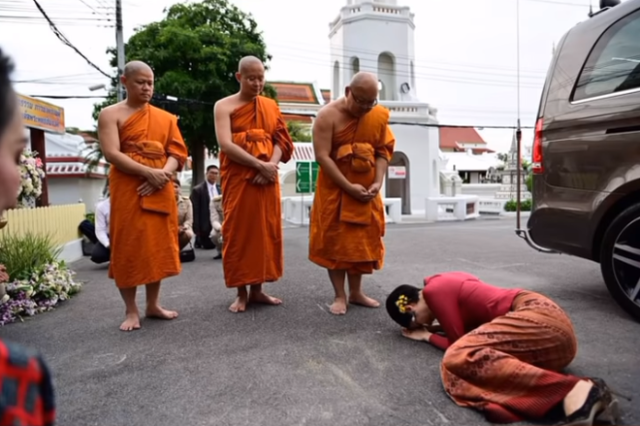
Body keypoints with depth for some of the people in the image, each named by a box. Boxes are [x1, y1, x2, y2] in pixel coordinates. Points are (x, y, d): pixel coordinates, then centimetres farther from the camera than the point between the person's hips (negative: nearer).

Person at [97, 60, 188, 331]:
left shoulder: (166, 118, 15)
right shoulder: (111, 114, 3)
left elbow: (177, 153, 7)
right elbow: (111, 154, -10)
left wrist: (163, 175, -13)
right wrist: (149, 172, -20)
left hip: (161, 190, 4)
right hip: (127, 189, -4)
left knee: (158, 246, 6)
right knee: (128, 247, -3)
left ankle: (153, 304, 18)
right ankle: (131, 311, 8)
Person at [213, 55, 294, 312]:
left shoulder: (271, 106, 14)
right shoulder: (224, 106, 0)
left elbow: (281, 140, 8)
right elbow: (226, 145, -12)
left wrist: (272, 165, -11)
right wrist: (260, 165, -18)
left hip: (268, 178, 4)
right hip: (238, 178, -4)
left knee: (266, 232, 5)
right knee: (239, 233, -1)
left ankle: (257, 290, 17)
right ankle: (241, 293, 9)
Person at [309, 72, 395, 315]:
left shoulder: (379, 116, 1)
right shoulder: (328, 115, -13)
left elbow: (383, 151, 4)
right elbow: (322, 156, -19)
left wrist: (377, 182, -12)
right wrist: (349, 187, -22)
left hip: (366, 190, 4)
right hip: (335, 189, -4)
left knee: (362, 239, 8)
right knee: (335, 240, -1)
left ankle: (356, 292, 21)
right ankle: (340, 296, 9)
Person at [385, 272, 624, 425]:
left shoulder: (433, 290, -3)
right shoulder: (445, 282, 25)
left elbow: (458, 342, -1)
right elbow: (473, 324, 30)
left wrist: (427, 336, 15)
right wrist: (437, 327, 25)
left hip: (539, 320, -10)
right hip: (544, 315, 10)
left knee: (459, 358, -25)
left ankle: (574, 390, -31)